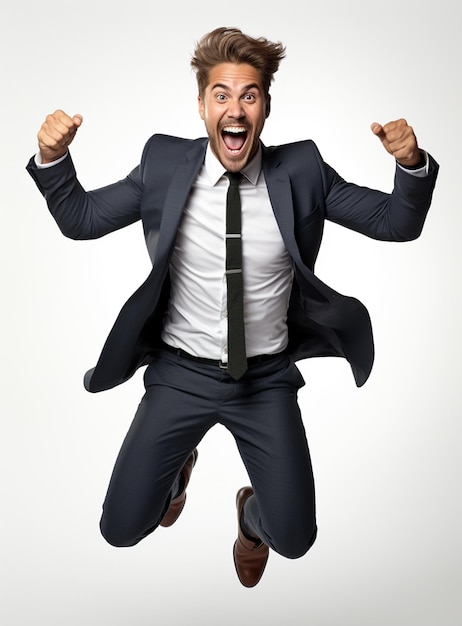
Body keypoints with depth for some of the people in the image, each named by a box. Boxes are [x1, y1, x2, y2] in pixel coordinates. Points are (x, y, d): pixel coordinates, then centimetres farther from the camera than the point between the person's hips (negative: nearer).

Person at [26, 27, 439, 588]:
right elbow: (80, 218, 1)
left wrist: (412, 164, -23)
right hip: (181, 373, 1)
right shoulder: (165, 164, -6)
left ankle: (252, 516, 36)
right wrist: (52, 159, -16)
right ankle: (177, 466, 37)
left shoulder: (301, 170, -7)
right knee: (121, 529, 1)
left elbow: (397, 222, -4)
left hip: (267, 377, 0)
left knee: (294, 538, -5)